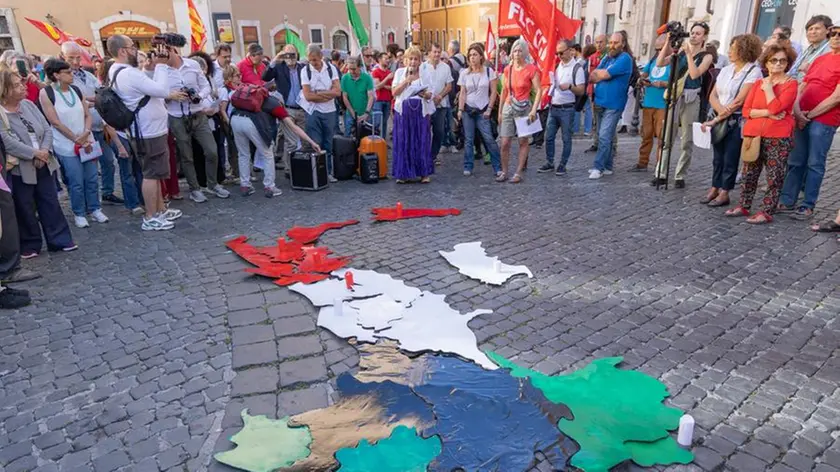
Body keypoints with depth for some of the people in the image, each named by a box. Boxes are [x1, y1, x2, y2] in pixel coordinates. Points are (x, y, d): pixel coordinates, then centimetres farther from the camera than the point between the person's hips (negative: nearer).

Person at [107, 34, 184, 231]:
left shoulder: (117, 72, 12)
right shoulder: (129, 73, -23)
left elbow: (150, 89, 18)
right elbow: (162, 90, -24)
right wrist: (161, 65, -15)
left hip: (147, 131, 11)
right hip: (150, 133, -11)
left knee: (154, 173, 18)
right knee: (152, 174, -4)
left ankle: (161, 210, 28)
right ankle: (150, 218, 4)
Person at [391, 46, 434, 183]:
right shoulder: (400, 72, 8)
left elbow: (430, 94, 6)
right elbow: (394, 92, -1)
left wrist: (426, 95, -17)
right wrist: (406, 80, -11)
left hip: (421, 111, 0)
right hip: (403, 110, 0)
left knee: (422, 141, -1)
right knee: (403, 142, -1)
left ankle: (424, 173, 7)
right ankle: (403, 173, 7)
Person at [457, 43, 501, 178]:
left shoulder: (489, 71, -1)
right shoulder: (464, 73, 4)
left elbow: (493, 92, 1)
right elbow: (462, 93, 3)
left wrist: (489, 109, -5)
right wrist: (460, 110, -5)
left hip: (483, 110, -2)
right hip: (468, 109, 2)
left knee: (489, 139, -8)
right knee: (468, 140, 3)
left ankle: (498, 168, 0)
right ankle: (468, 167, 12)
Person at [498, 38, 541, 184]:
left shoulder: (531, 69, -6)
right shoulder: (508, 69, 7)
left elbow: (538, 91, -9)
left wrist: (534, 110, -19)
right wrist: (500, 111, 12)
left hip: (524, 108, -4)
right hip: (508, 107, 4)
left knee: (523, 141, 3)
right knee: (505, 143, 1)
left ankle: (518, 173, 11)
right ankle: (504, 172, 13)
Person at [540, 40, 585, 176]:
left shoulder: (577, 68, -8)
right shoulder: (557, 65, 11)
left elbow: (581, 90, -12)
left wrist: (570, 86, -29)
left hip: (567, 109, -6)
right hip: (553, 107, 6)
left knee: (566, 139, 3)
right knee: (549, 137, 8)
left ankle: (562, 166, 11)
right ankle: (549, 163, 19)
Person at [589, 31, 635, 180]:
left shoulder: (625, 58, -9)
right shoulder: (607, 58, 15)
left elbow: (605, 74, -17)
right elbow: (592, 77, 7)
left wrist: (598, 73, 2)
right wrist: (603, 74, -11)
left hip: (613, 105, -8)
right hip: (600, 103, 8)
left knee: (604, 137, -10)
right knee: (604, 137, 12)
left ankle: (598, 167, -6)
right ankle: (607, 166, 20)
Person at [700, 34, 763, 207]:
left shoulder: (753, 71, -9)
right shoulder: (725, 70, 11)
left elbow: (739, 101, -16)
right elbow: (713, 96, 5)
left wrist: (716, 119, -16)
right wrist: (720, 109, -16)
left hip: (737, 121, -6)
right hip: (720, 120, 6)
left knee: (730, 158, 0)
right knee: (718, 157, 10)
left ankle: (724, 193, 7)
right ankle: (714, 189, 18)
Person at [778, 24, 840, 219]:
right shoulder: (819, 60, 15)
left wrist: (810, 114, -10)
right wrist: (797, 110, -4)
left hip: (824, 119, -6)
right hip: (802, 118, 6)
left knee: (814, 164, -1)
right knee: (795, 161, 8)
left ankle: (808, 206, 7)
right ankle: (787, 201, 15)